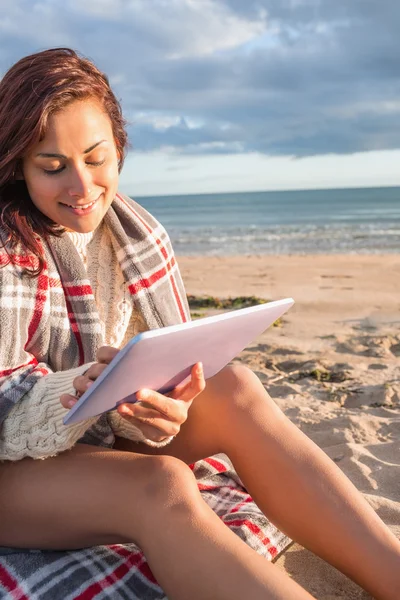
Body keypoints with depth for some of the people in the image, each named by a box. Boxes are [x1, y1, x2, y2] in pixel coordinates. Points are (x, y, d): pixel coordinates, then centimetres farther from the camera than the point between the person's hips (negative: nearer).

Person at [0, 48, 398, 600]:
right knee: (161, 486, -33)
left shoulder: (141, 237, -1)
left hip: (106, 438, 4)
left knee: (234, 389, -22)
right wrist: (75, 391, -39)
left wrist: (156, 407, -25)